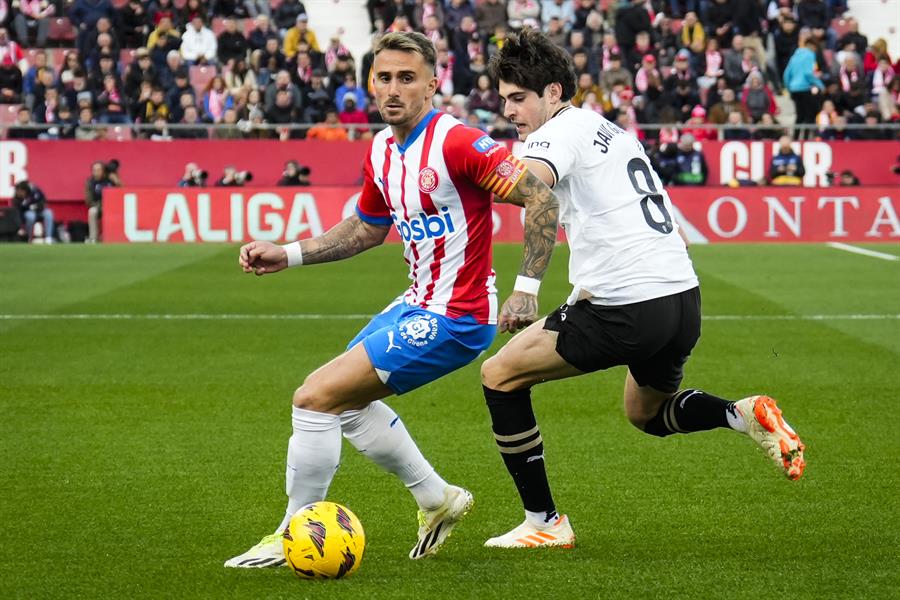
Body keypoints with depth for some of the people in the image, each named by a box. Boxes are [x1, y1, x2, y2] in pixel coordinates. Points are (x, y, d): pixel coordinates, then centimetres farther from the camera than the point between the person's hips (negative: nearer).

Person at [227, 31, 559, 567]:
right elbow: (366, 230, 23)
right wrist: (287, 255, 15)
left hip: (453, 320, -10)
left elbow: (539, 197, -22)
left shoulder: (455, 142, -20)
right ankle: (437, 499, 33)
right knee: (347, 400, 24)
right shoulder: (382, 152, 7)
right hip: (419, 304, 10)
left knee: (315, 398, -12)